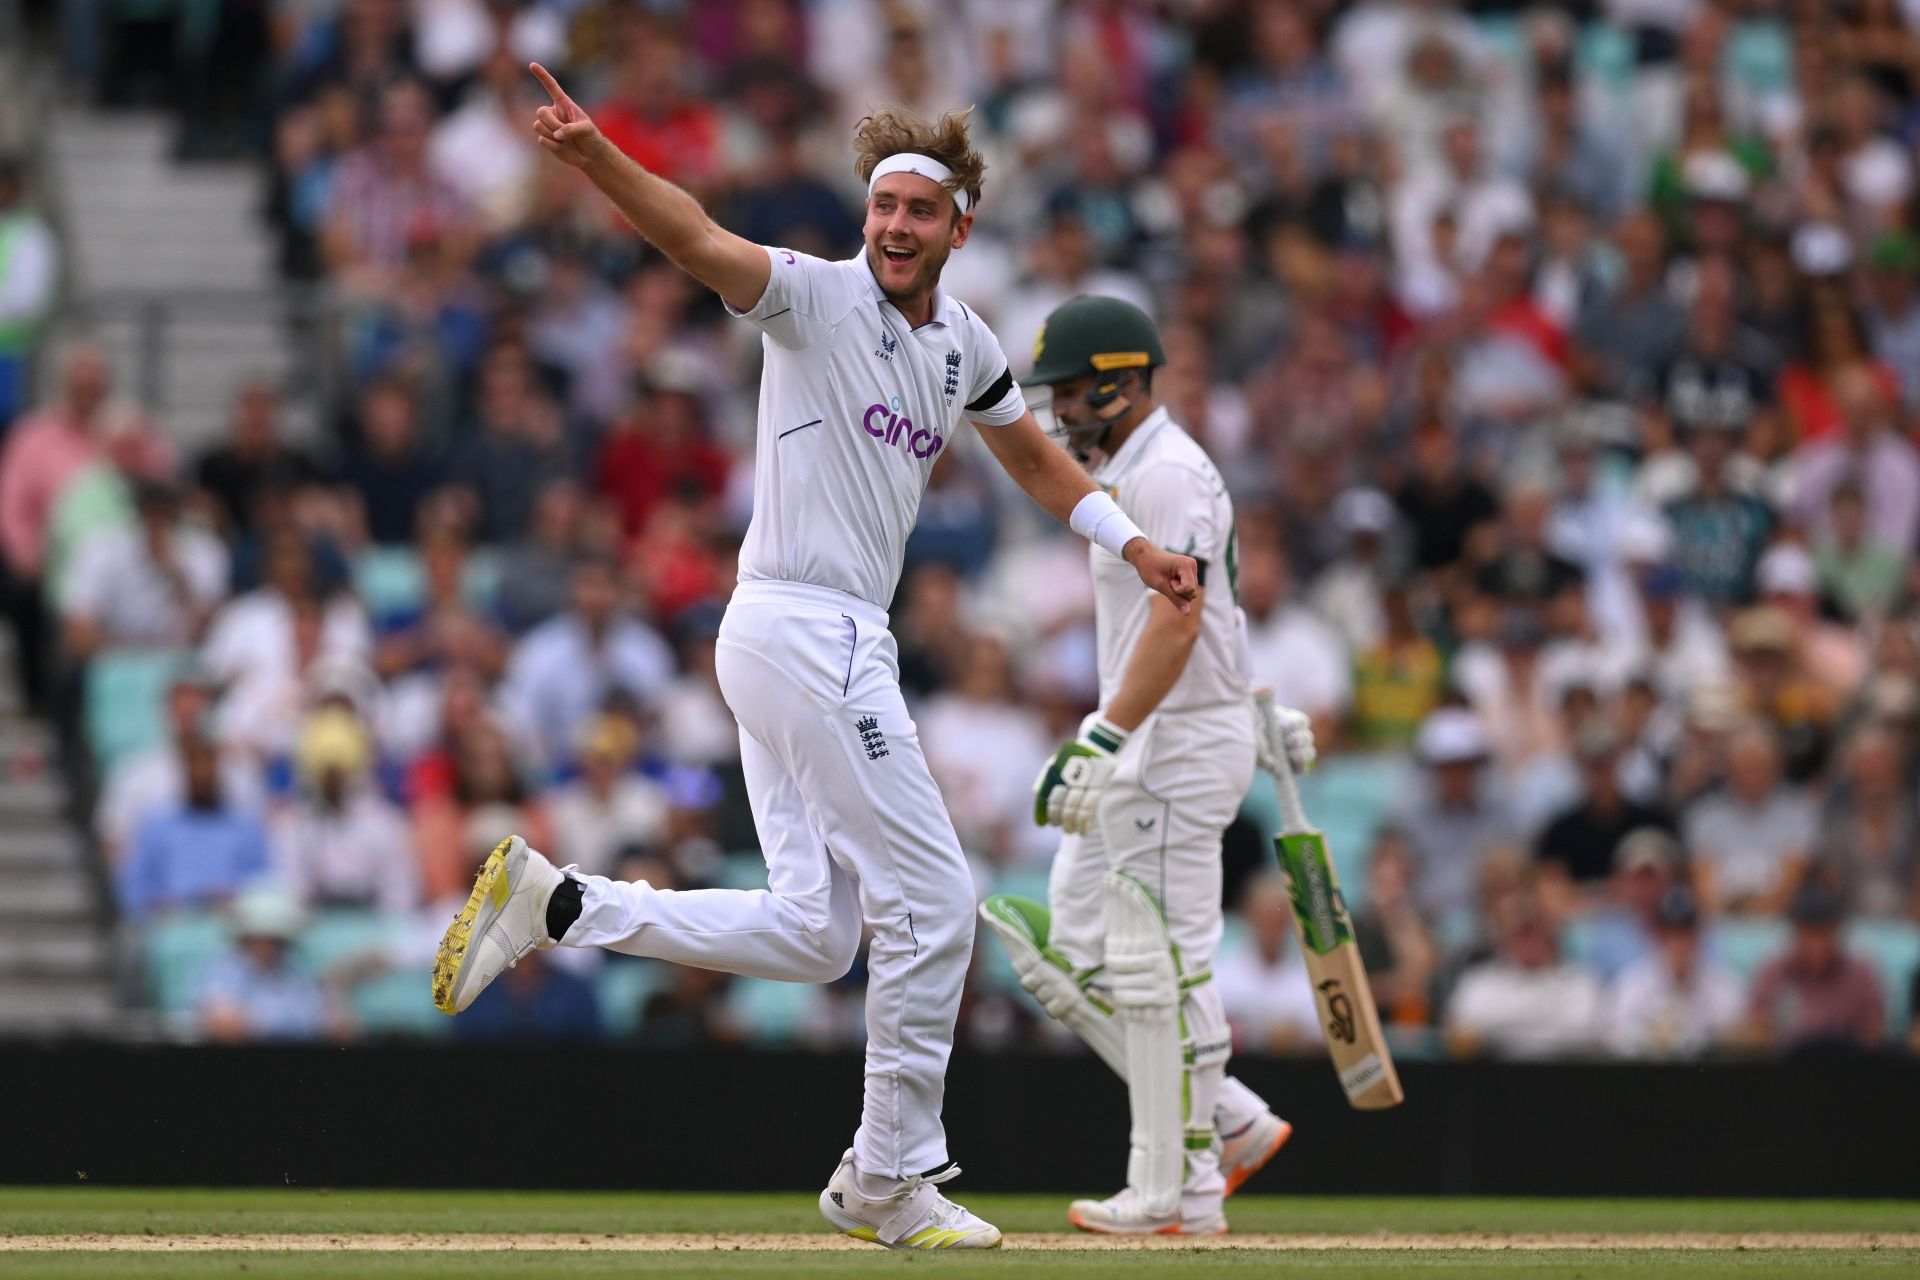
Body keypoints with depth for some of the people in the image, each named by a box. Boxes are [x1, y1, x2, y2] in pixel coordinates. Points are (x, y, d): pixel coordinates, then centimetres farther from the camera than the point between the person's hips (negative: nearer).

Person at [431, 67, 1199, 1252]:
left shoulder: (962, 342, 14)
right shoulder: (818, 297, -8)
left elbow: (1030, 452, 32)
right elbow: (699, 238, -26)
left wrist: (1131, 543, 21)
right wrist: (599, 158, -43)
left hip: (836, 644, 9)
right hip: (808, 632, -9)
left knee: (811, 933, 8)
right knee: (931, 898, -5)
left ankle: (553, 903, 7)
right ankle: (892, 1181, 4)